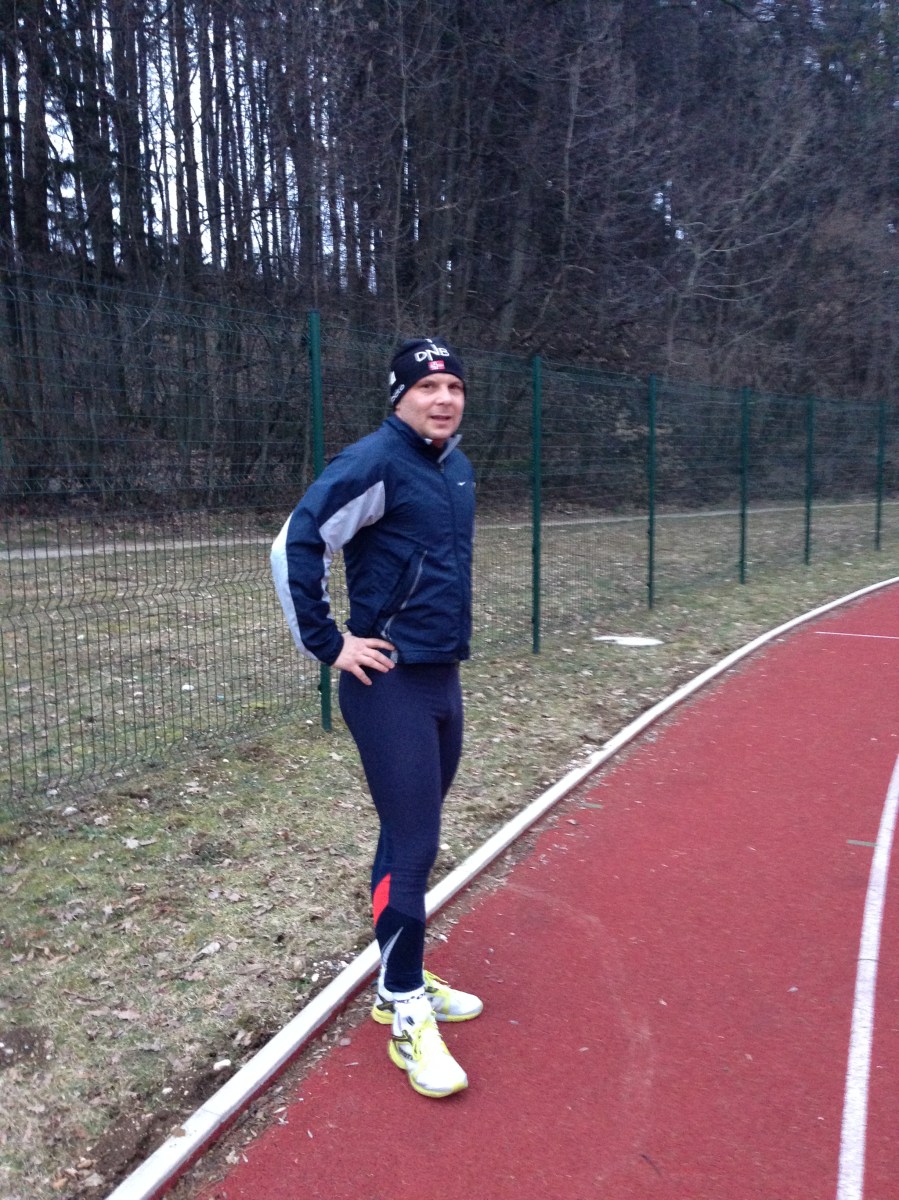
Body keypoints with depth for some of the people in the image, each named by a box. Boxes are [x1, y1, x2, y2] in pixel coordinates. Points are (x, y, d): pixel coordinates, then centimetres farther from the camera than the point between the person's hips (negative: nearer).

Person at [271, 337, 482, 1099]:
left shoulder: (458, 468, 12)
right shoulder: (373, 463, -15)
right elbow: (294, 547, -20)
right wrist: (328, 645, -17)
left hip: (443, 678, 8)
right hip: (390, 684, -8)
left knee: (413, 838, 17)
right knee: (411, 847, -4)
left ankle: (404, 981, 33)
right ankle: (405, 1012, 14)